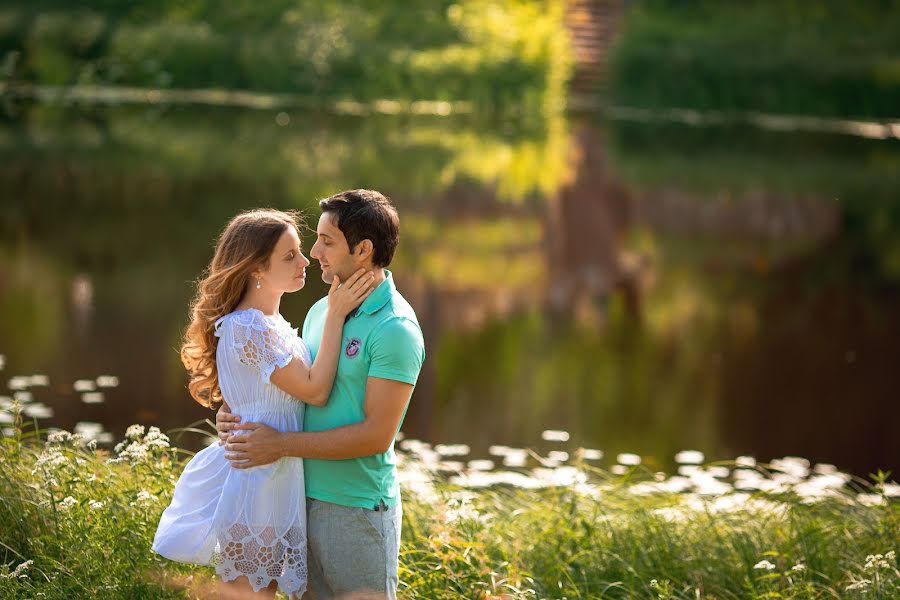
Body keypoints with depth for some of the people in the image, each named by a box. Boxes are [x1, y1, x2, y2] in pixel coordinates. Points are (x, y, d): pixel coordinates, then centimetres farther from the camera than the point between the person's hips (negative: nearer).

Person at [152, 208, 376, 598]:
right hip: (254, 481, -10)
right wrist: (335, 315, -18)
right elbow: (314, 390, -21)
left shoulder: (270, 323, 10)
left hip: (274, 479, 10)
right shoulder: (248, 329, -22)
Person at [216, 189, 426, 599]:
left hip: (358, 508, -7)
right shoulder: (320, 311, 8)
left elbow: (376, 434, -20)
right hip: (307, 497, 7)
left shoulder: (395, 328, -16)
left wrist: (281, 444, -19)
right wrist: (241, 415, 0)